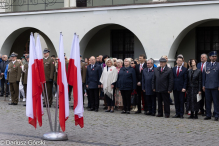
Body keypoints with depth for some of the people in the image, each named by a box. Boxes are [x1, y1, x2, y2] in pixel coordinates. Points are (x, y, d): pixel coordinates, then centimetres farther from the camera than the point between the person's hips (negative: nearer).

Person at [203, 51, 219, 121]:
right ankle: (208, 115, 14)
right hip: (207, 86, 3)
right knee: (208, 101, 7)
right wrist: (203, 85, 6)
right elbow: (204, 75, 11)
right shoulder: (206, 65, 10)